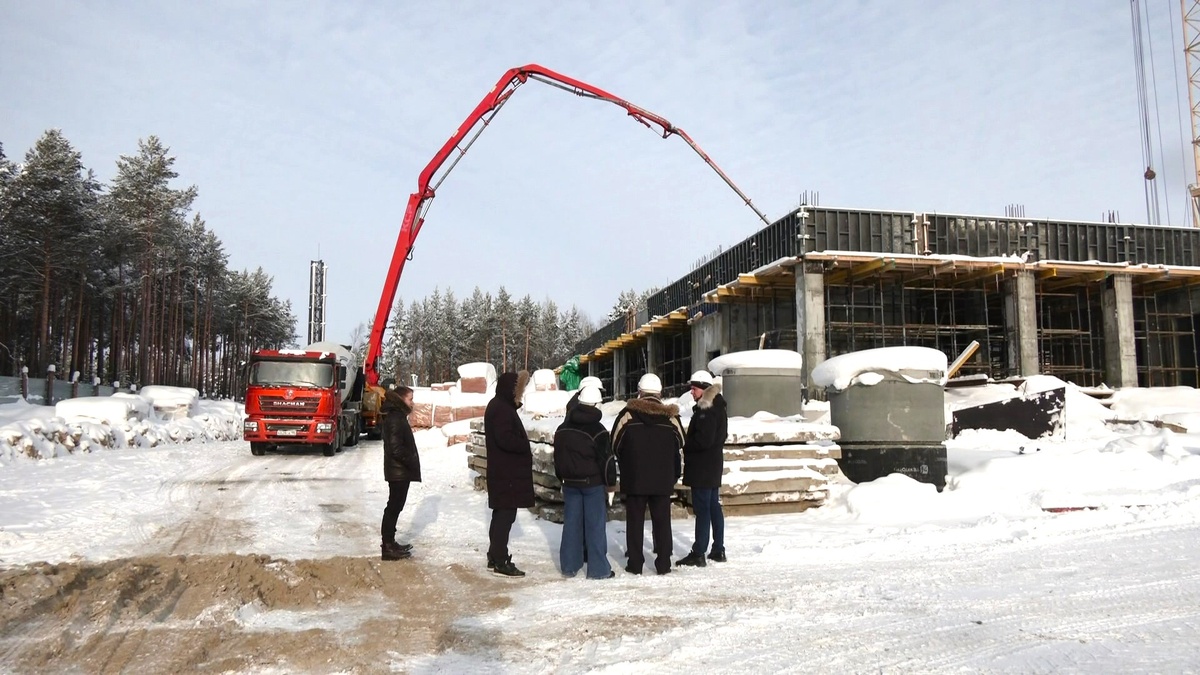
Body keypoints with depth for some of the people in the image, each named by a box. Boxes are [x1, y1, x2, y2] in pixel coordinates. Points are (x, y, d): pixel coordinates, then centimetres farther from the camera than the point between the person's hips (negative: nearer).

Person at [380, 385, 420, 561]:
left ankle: (390, 543, 24)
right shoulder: (395, 419, -18)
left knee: (395, 507, 16)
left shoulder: (397, 416, 14)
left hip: (400, 471, 10)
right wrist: (412, 462, -15)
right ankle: (388, 548, 1)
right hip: (398, 472, -10)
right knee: (394, 507, -4)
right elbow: (396, 448, -24)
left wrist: (411, 463, 12)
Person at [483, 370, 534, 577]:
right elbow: (505, 439, -26)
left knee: (501, 513, 16)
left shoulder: (501, 405, 15)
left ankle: (495, 557, 24)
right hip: (507, 472, -11)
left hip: (503, 471, 11)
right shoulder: (502, 408, -17)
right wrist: (526, 448, -12)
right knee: (506, 515, -6)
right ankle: (500, 562, -1)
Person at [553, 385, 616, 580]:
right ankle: (598, 569, 3)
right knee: (595, 525, 0)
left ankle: (569, 565, 16)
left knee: (571, 523, 11)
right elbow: (606, 459, -12)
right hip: (593, 483, -5)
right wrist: (610, 481, -1)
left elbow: (558, 456, 13)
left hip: (570, 483, 5)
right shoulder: (597, 430, -13)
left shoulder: (562, 429, 5)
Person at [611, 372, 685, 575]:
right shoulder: (671, 417, -4)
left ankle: (635, 563, 11)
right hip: (663, 480, 1)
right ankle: (663, 563, 13)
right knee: (662, 521, 10)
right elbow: (679, 446, 6)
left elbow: (615, 445, -2)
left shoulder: (627, 414, -9)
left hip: (634, 480, -1)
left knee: (635, 521, 8)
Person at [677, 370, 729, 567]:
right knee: (714, 507, 14)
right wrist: (689, 445, 13)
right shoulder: (717, 408, 14)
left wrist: (686, 446, -8)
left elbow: (703, 440, -24)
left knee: (702, 509, -7)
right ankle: (718, 550, 21)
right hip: (713, 465, 10)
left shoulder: (706, 410, -18)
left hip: (702, 468, -10)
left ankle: (698, 554, -3)